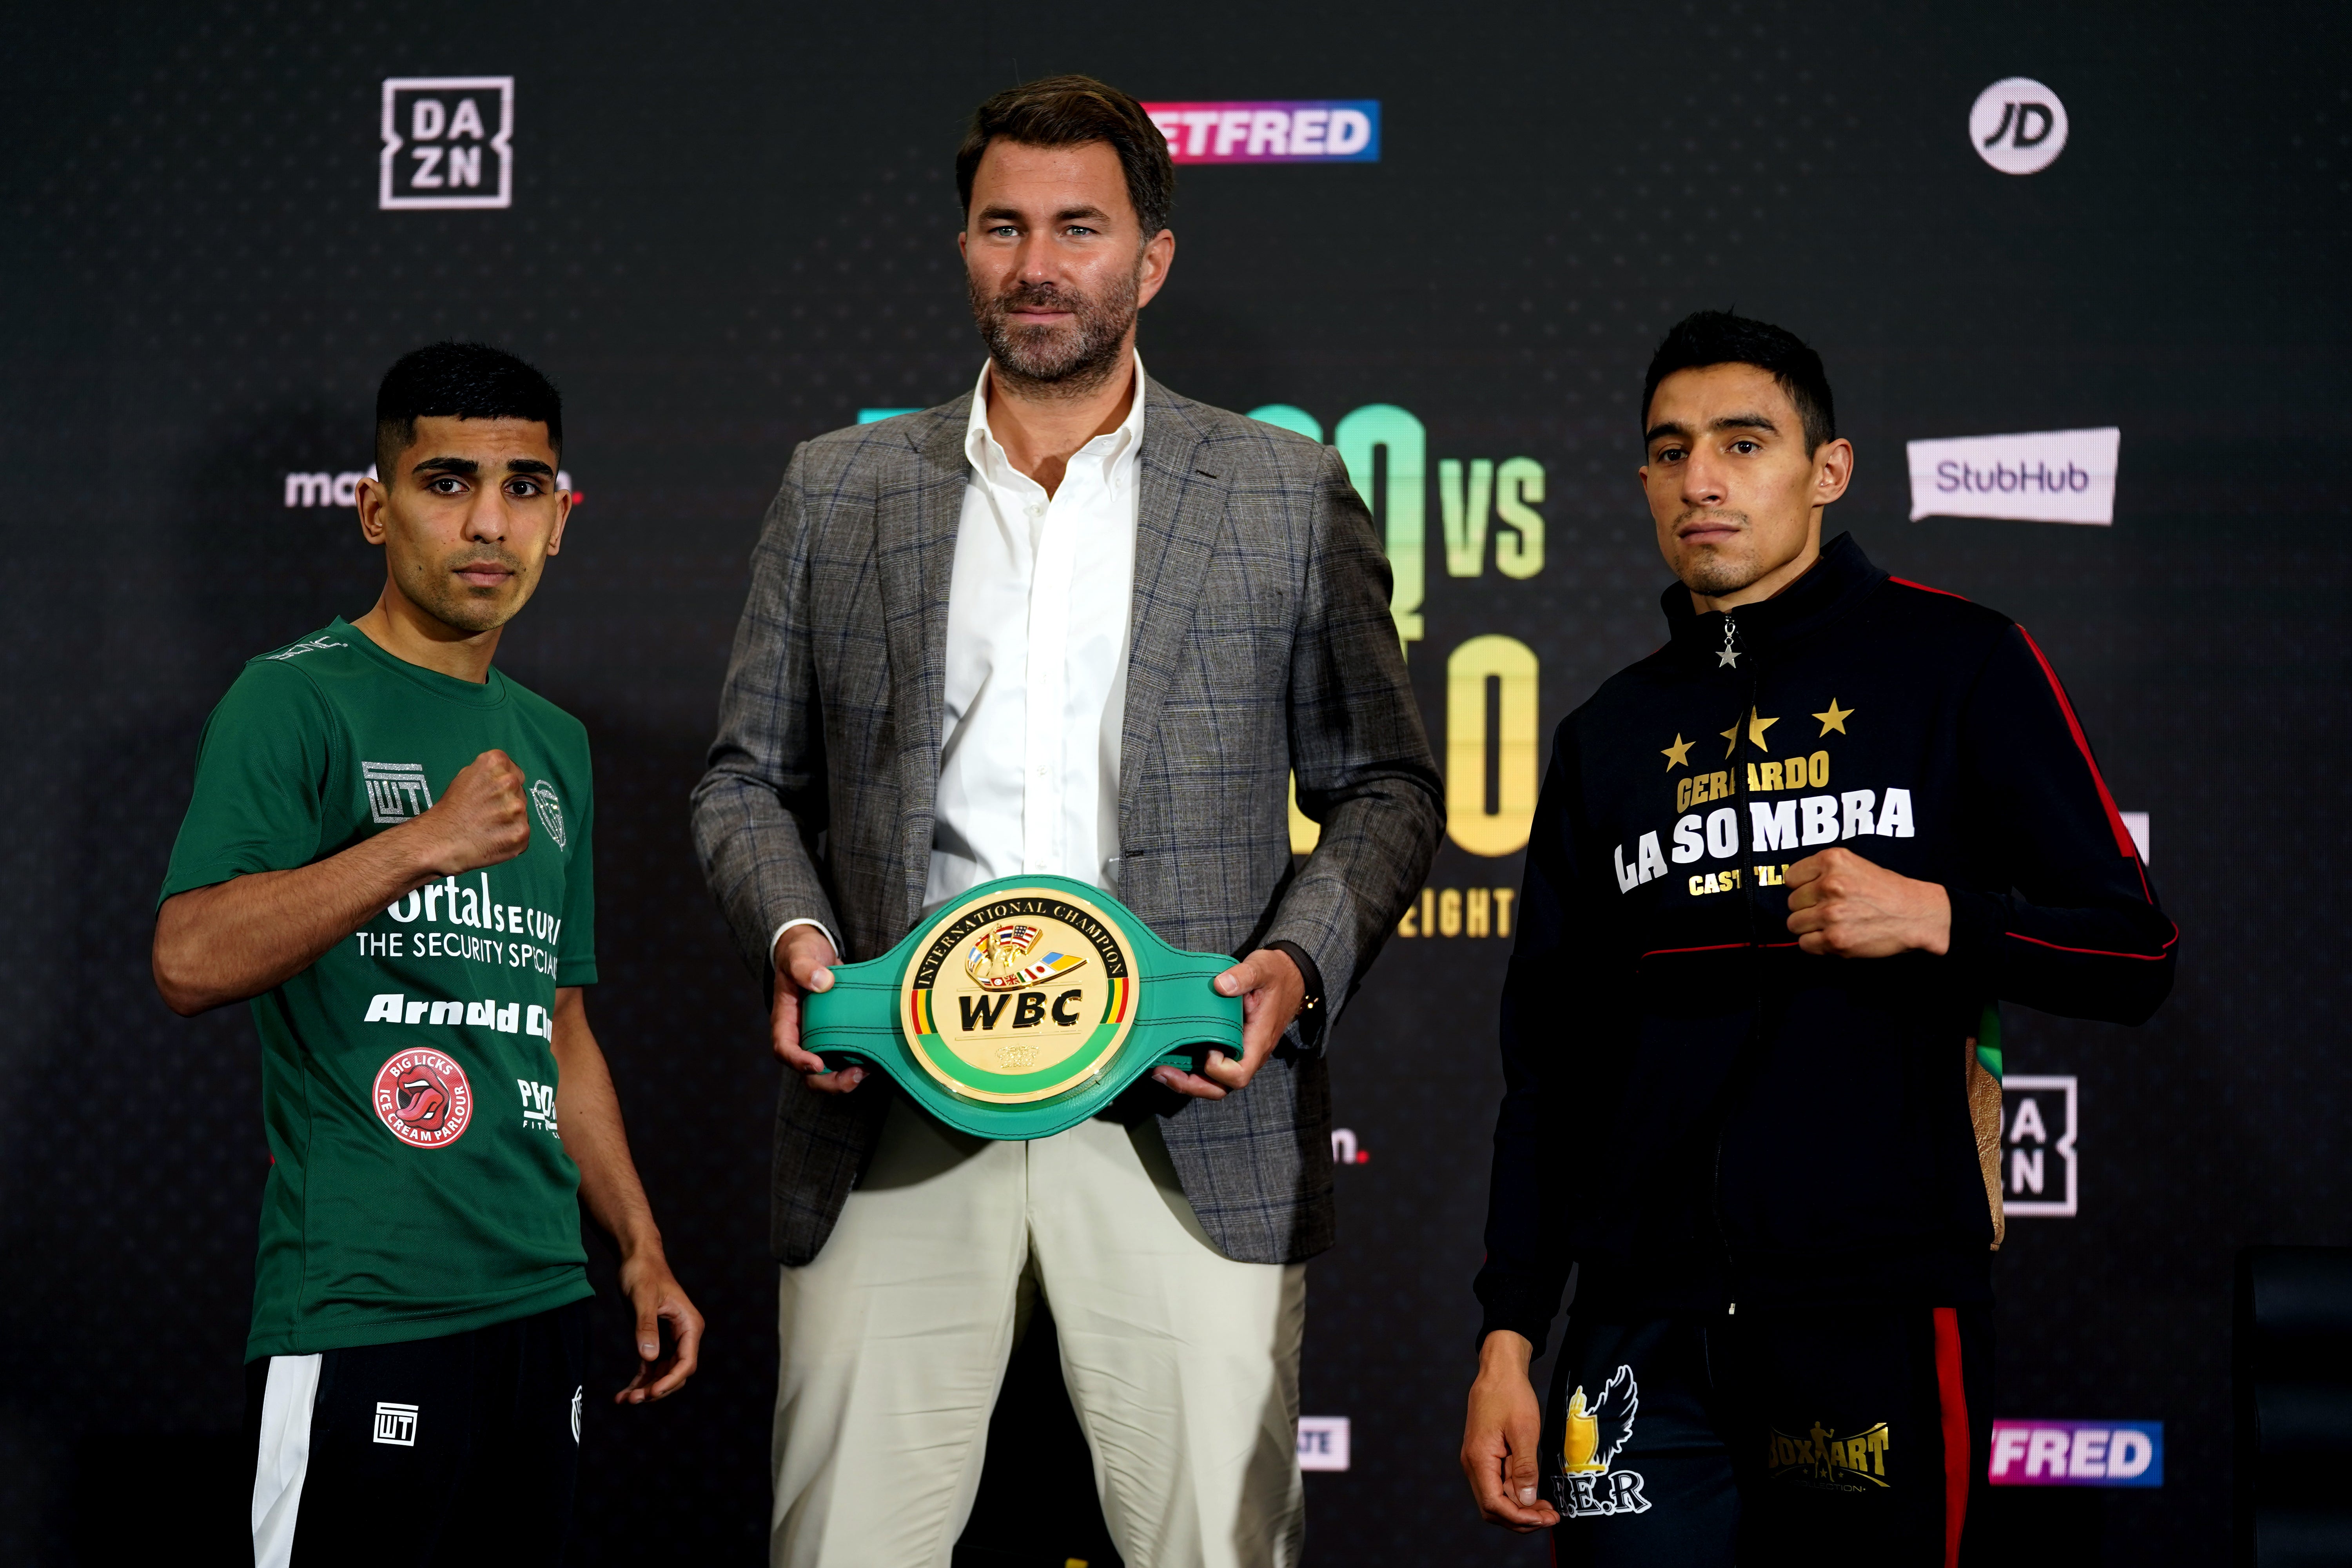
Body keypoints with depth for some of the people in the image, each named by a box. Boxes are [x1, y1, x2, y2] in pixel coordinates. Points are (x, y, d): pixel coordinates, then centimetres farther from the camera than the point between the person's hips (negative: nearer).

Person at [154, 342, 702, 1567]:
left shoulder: (555, 744, 17)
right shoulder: (296, 700, -4)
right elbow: (191, 960, -17)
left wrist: (643, 1251, 20)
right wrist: (423, 843, -23)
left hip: (541, 1301, 7)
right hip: (360, 1316, -7)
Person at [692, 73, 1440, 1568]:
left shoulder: (1291, 495, 9)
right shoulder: (837, 493, 13)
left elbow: (1384, 786, 10)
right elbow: (749, 777, 16)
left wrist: (1299, 963, -7)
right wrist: (792, 931, -4)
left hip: (1188, 1122, -1)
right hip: (897, 1121, 1)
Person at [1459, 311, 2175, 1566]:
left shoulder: (1951, 663, 3)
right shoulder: (1611, 734, 14)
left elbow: (2133, 956, 2)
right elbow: (1547, 1060, 14)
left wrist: (1934, 919, -15)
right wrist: (1507, 1340, 7)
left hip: (1879, 1314, -3)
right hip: (1645, 1330, 3)